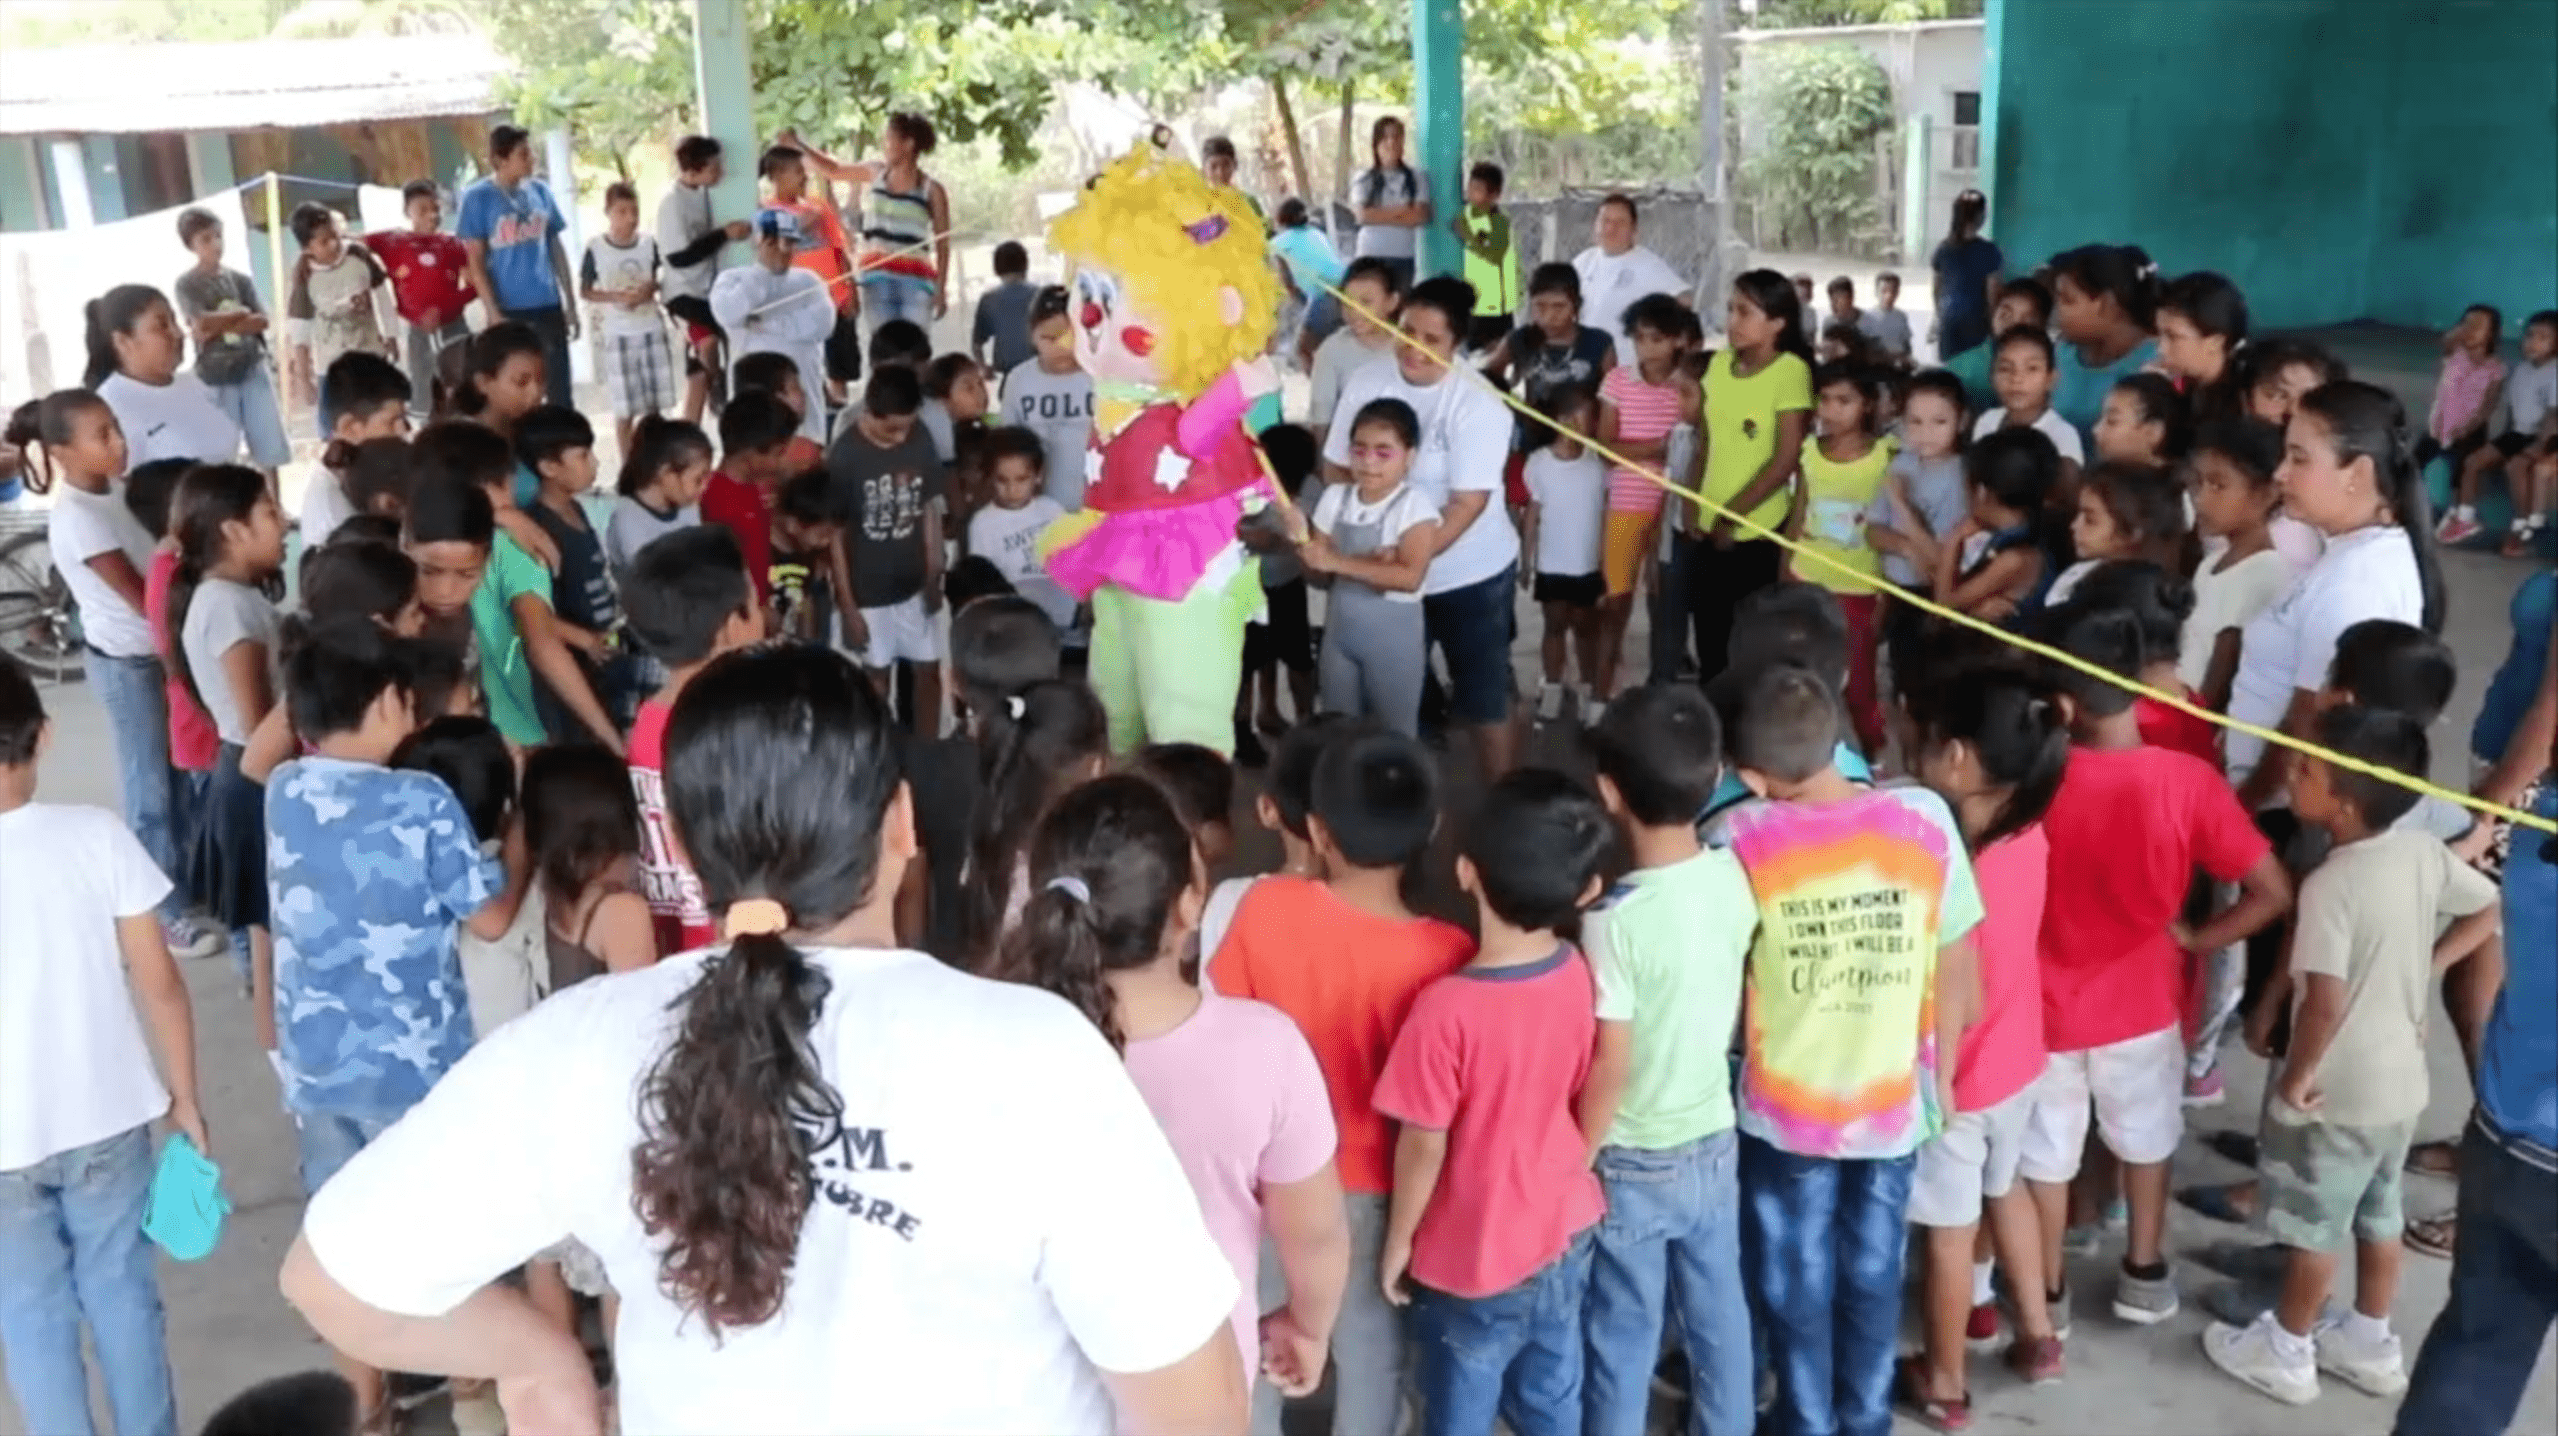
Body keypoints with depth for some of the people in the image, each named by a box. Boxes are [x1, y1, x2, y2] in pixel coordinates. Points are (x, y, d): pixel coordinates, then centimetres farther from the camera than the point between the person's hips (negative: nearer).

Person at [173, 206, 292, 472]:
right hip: (216, 379, -3)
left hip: (253, 370, 3)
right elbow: (203, 323, -16)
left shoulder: (240, 279, 8)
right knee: (220, 456, 2)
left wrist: (220, 325, -14)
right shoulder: (186, 285, -3)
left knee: (271, 449, 5)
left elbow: (261, 321, -2)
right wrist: (241, 314, -5)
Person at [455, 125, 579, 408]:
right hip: (509, 309, -3)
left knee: (560, 391, 7)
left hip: (548, 305, 3)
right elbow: (476, 262, -7)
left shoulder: (540, 191, 6)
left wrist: (570, 302, 9)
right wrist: (494, 313, -13)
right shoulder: (477, 198, -6)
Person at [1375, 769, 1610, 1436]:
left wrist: (1398, 1240, -4)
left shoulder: (1447, 1009, -31)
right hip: (1564, 1235, 5)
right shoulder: (1578, 975, -13)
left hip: (1470, 1263, -5)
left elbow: (1424, 1147, -20)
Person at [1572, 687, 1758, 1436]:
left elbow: (1610, 1068, -20)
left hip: (1634, 1165, -5)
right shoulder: (1734, 877, -10)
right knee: (1719, 1314, 22)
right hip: (1715, 1143, 5)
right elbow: (1738, 1005, 3)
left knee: (1624, 1337, 12)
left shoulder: (1616, 919, -27)